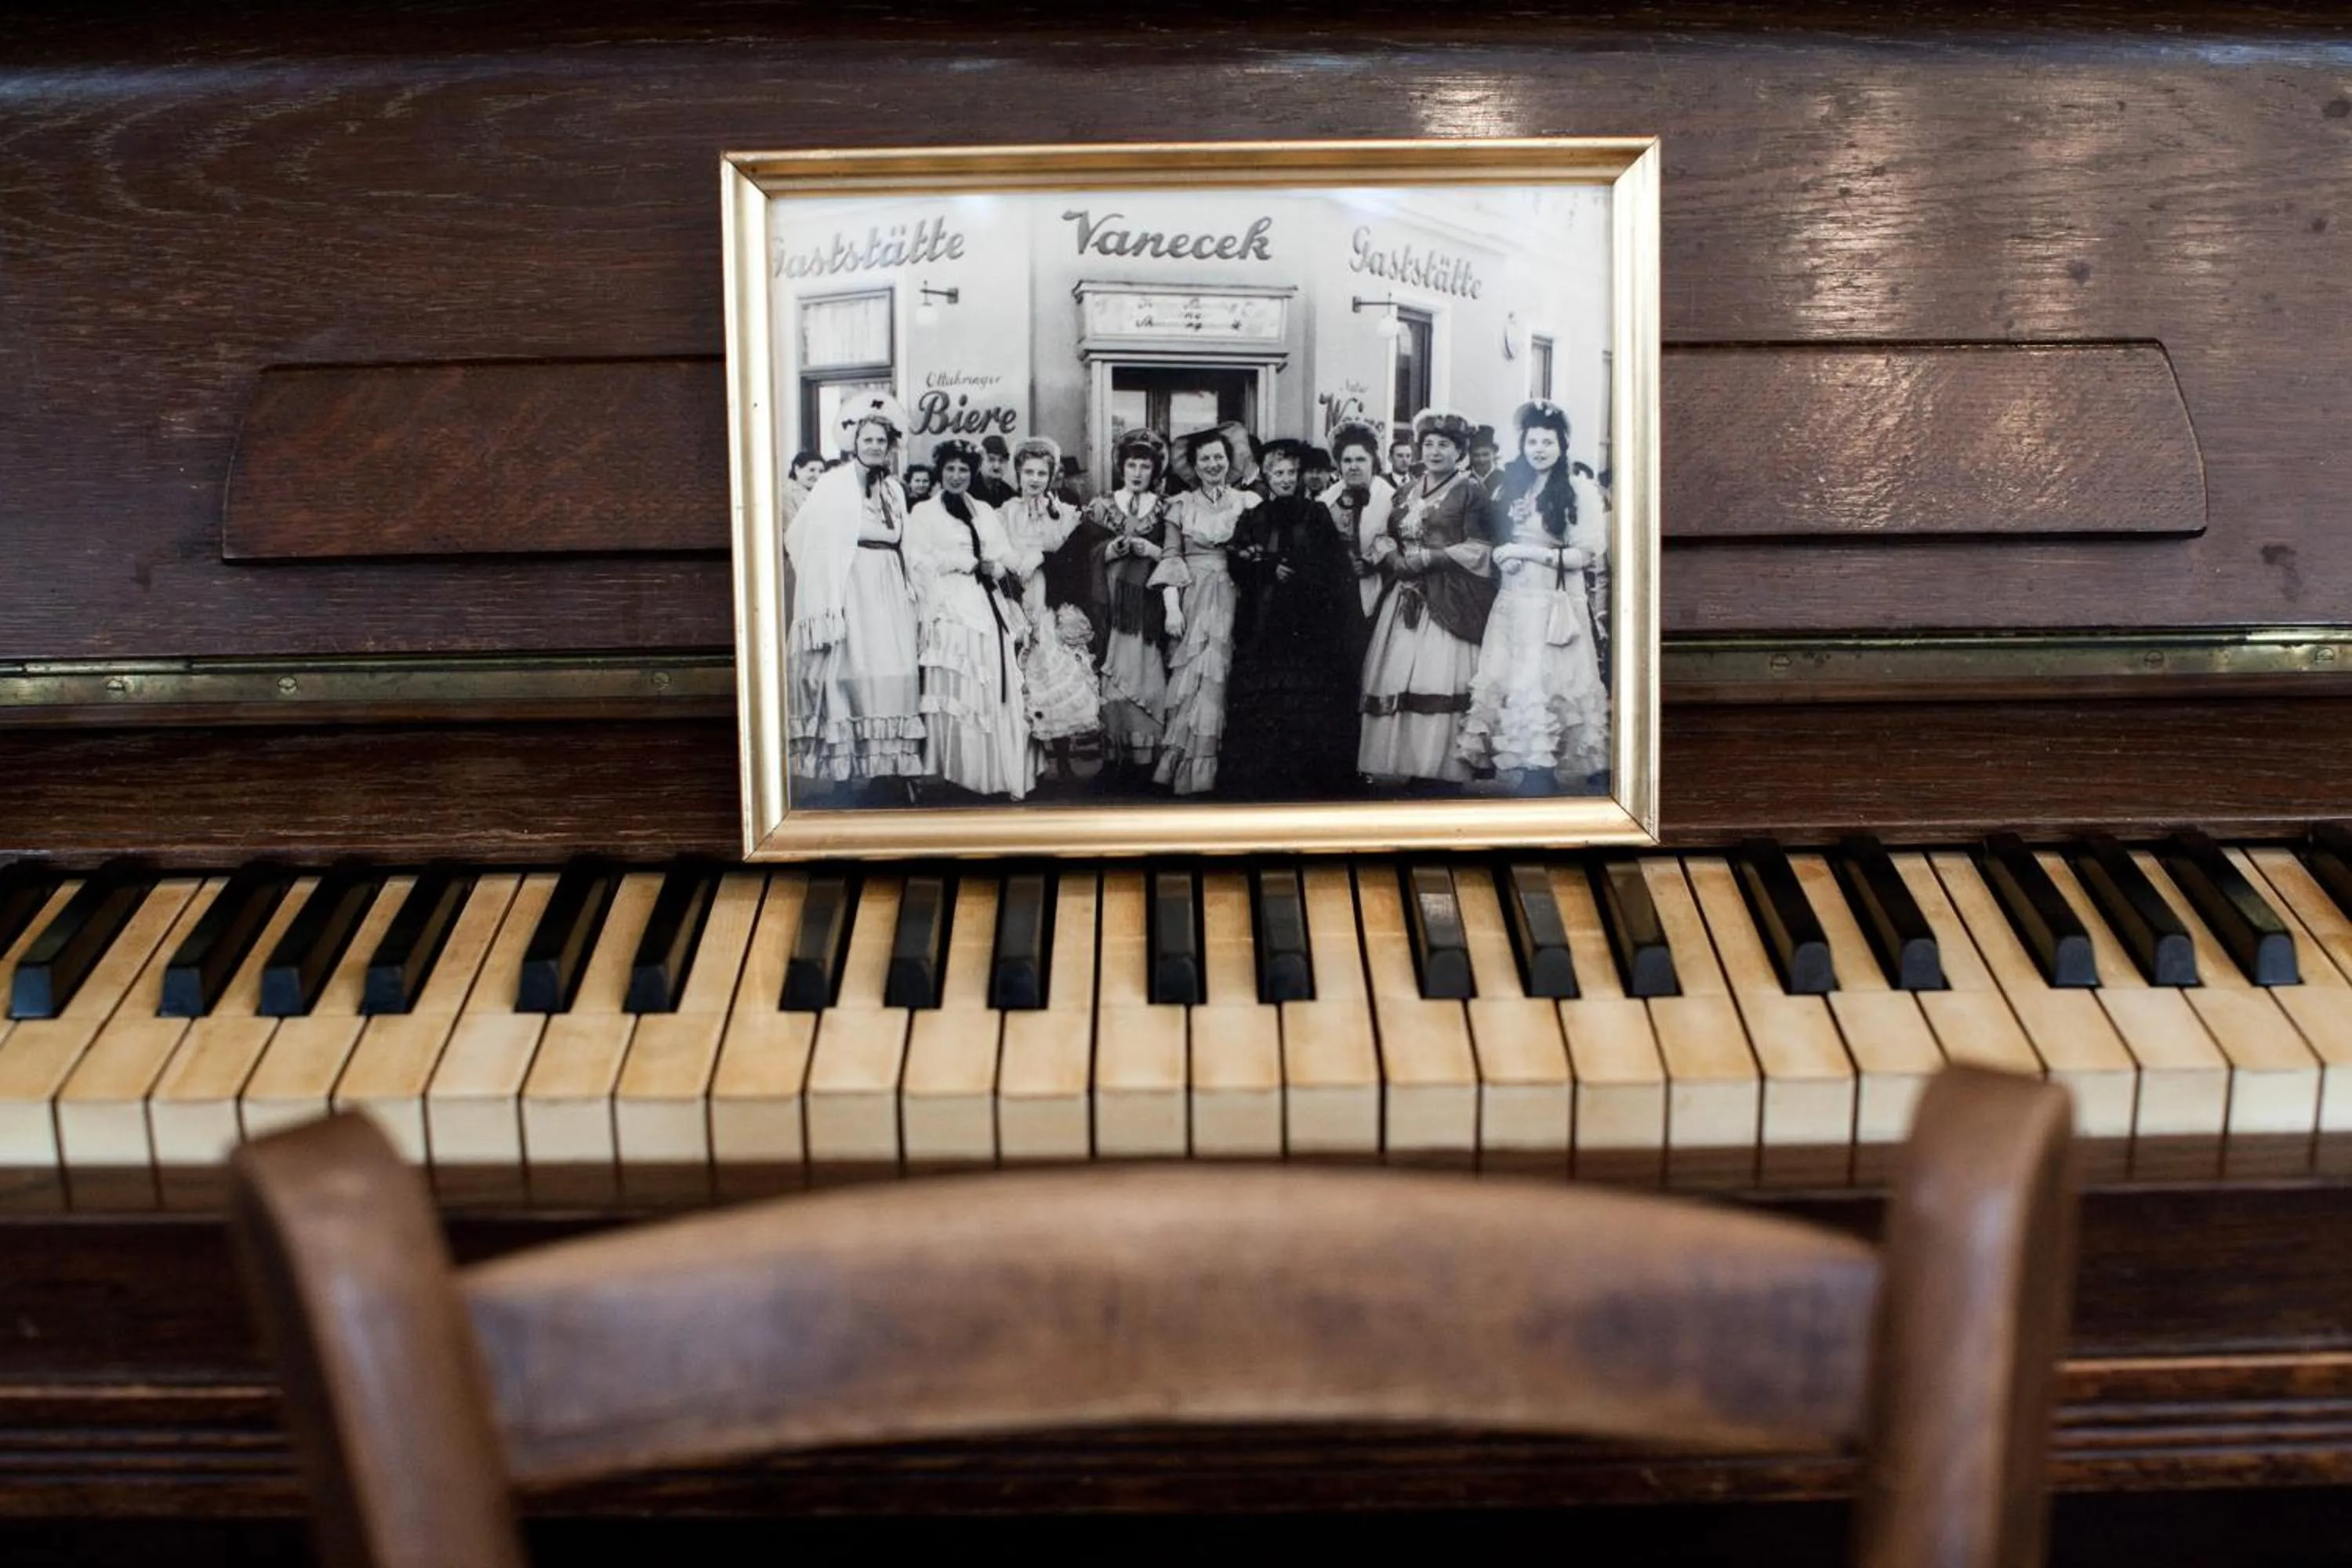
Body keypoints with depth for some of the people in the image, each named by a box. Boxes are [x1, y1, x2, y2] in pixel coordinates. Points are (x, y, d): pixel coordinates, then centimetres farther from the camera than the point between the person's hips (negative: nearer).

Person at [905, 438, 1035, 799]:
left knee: (1000, 693, -3)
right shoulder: (924, 513, 9)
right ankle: (959, 773, -7)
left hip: (990, 609, 4)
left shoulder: (985, 511, 22)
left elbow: (1007, 556, 15)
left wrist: (996, 567, -7)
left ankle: (1000, 772, -1)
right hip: (951, 610, -4)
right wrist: (972, 563, -6)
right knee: (956, 696, -9)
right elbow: (921, 561, -4)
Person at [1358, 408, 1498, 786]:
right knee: (1395, 679, -2)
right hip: (1405, 598, 5)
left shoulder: (1470, 492, 1)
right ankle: (1396, 765, 0)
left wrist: (1427, 558, -12)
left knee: (1440, 680, -13)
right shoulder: (1407, 493, 19)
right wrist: (1394, 557, -6)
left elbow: (1477, 550, -6)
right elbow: (1383, 538, 16)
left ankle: (1440, 766, -10)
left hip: (1448, 603, -5)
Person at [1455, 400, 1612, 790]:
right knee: (1509, 683, 1)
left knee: (1546, 684, -10)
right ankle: (1527, 776, 6)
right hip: (1513, 603, 6)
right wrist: (1503, 559, 1)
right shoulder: (1513, 487, 15)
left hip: (1556, 605, -6)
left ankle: (1541, 779, -7)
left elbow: (1585, 554, -10)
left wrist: (1525, 552, -10)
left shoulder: (1579, 490, -5)